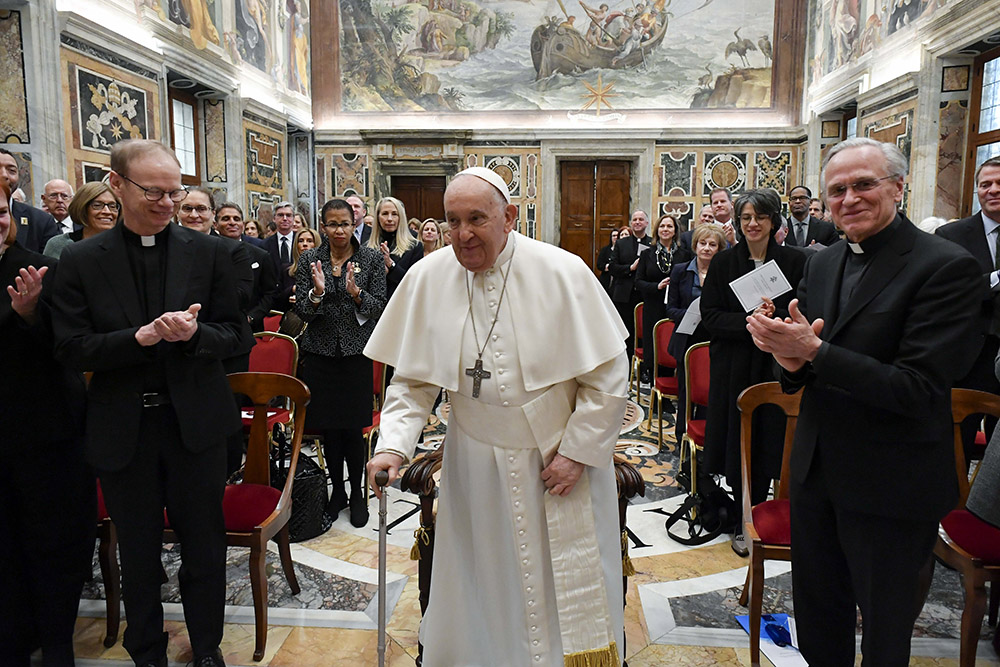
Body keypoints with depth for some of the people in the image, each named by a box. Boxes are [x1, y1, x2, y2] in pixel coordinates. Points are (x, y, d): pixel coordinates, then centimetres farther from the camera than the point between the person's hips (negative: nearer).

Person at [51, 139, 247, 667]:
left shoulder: (209, 252, -1)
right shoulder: (81, 261, -2)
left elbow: (234, 336, 0)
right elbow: (71, 350, -6)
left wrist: (194, 333, -21)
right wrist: (140, 337, -22)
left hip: (195, 423, 0)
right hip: (123, 431, 0)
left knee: (205, 547, 13)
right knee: (138, 553, 18)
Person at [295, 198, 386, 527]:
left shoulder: (371, 258, 1)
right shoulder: (309, 259, 5)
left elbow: (379, 307, -2)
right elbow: (302, 311, 1)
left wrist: (356, 293, -21)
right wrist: (317, 292, -19)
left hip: (356, 352, -2)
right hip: (320, 352, 2)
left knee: (352, 427, 0)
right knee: (328, 427, 9)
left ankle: (358, 492, 18)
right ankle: (337, 490, 26)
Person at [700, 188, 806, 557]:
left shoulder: (794, 260, 2)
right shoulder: (724, 261, 3)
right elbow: (710, 315, -3)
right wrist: (749, 322, -19)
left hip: (777, 367, 0)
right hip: (734, 369, 0)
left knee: (766, 445, 4)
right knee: (738, 443, 4)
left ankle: (747, 522, 21)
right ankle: (746, 521, 21)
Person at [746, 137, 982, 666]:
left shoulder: (946, 267, -15)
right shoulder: (821, 265, 5)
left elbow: (919, 388, -23)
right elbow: (799, 373, 7)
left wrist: (813, 351, -27)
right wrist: (791, 360, -16)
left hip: (891, 489, -6)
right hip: (817, 473, 6)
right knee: (818, 622, 23)